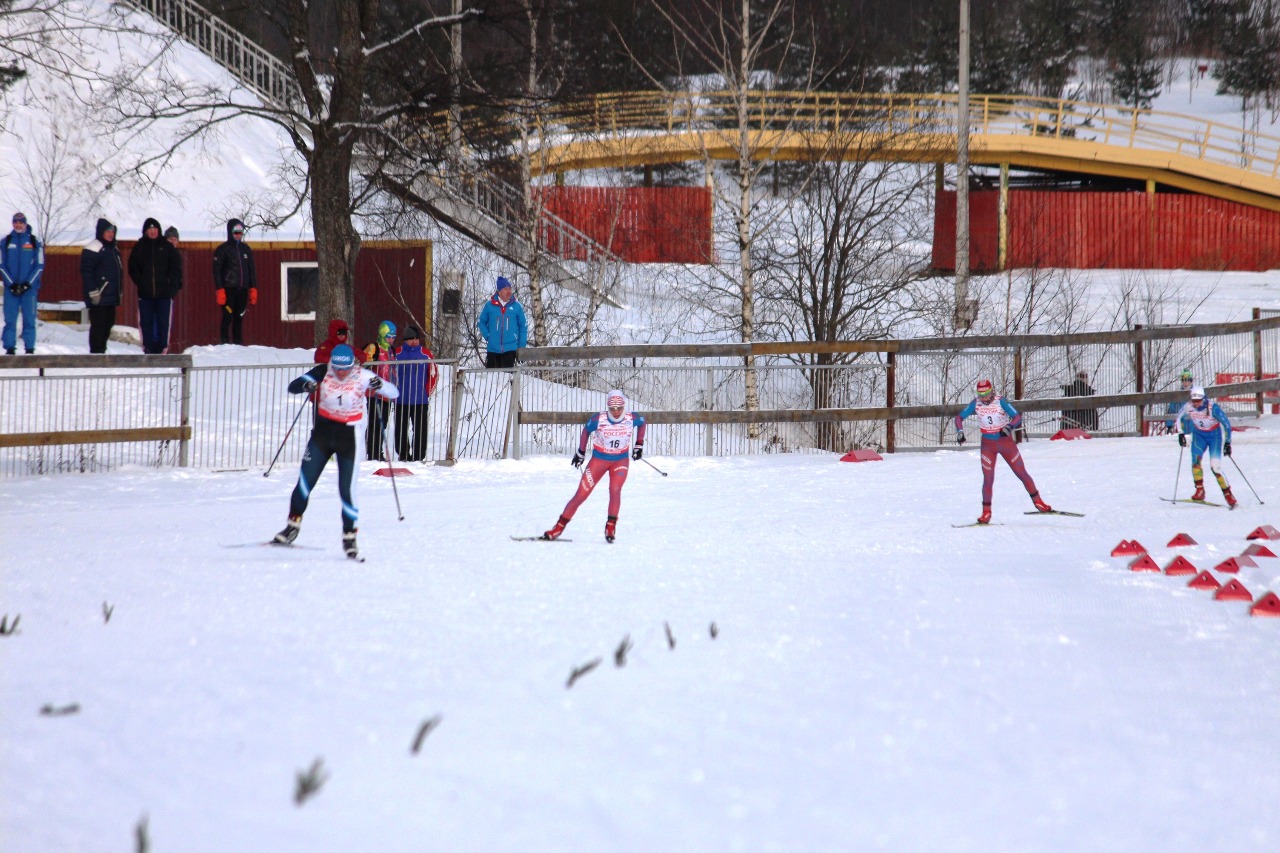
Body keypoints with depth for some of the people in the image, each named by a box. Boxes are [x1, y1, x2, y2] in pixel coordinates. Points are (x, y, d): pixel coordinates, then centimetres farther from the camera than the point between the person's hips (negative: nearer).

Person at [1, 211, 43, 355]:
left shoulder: (35, 242, 5)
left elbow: (39, 266, 3)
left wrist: (28, 284, -7)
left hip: (29, 287, -1)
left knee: (29, 319, -2)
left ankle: (30, 349, 1)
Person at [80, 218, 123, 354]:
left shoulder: (114, 249, 18)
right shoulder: (93, 249, -10)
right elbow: (86, 271, -14)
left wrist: (120, 290, 23)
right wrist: (93, 292, -18)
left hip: (112, 296, 9)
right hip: (98, 296, -9)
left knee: (108, 323, 11)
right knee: (98, 324, -8)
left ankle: (101, 349, 20)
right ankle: (96, 351, -4)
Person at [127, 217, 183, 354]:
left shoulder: (166, 246, 5)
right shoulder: (139, 247, 8)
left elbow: (176, 267, 5)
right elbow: (133, 268, 9)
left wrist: (171, 284, -6)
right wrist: (140, 282, -4)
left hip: (164, 292, -1)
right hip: (145, 293, 1)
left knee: (163, 322, -2)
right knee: (146, 322, 1)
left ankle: (162, 347, 1)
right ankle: (148, 347, 4)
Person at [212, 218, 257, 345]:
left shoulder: (246, 249, 14)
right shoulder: (223, 250, 0)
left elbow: (252, 270, 17)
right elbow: (217, 271, -4)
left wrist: (253, 289, 9)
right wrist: (220, 290, -13)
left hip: (243, 290, 4)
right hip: (229, 290, -4)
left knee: (239, 318, 6)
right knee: (228, 318, -8)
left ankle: (238, 343, 9)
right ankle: (225, 343, -7)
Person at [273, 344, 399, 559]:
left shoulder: (362, 378, -13)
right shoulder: (322, 372, -9)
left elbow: (393, 393, -13)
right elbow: (292, 386, -9)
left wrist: (380, 386, -35)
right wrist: (305, 385, -32)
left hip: (348, 436, -2)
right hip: (322, 432, 2)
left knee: (347, 489, -6)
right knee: (305, 482, 5)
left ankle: (349, 536, 7)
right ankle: (293, 525, 22)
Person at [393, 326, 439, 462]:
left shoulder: (425, 354, 1)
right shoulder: (398, 353, 2)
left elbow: (434, 374, 6)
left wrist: (427, 391, 0)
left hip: (420, 399, -1)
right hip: (401, 399, 1)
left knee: (420, 429, 0)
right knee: (401, 428, 6)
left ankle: (418, 455, 6)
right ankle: (403, 454, 16)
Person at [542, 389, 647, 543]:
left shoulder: (632, 419, -17)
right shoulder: (598, 420, -21)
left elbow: (642, 423, 8)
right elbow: (586, 431, 0)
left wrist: (639, 445, 9)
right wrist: (580, 452, 9)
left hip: (621, 460, 0)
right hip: (599, 459, 0)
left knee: (615, 489, -27)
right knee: (581, 495, -3)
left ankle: (611, 527, -16)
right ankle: (558, 528, 7)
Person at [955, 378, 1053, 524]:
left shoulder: (1000, 401, -15)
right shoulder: (975, 404, -8)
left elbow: (1017, 416, -17)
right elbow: (959, 417, 1)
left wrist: (1009, 426, -36)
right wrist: (960, 432, -16)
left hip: (1006, 441, -1)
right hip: (988, 445, 1)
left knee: (1022, 473, 4)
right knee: (988, 478, -5)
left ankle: (1038, 502, 17)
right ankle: (986, 512, 3)